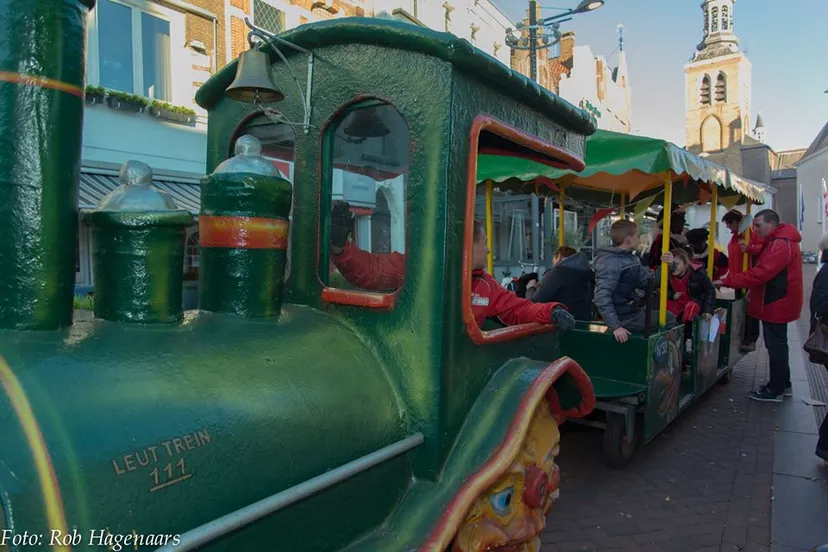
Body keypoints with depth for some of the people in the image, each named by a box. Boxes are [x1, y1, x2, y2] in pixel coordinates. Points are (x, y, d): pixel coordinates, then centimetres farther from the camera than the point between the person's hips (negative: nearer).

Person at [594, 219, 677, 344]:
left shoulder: (631, 258, 10)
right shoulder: (610, 262, -22)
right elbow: (602, 297, -30)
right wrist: (615, 326, -34)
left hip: (633, 311, 10)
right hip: (623, 317, -10)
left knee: (669, 317, 22)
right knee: (666, 320, 0)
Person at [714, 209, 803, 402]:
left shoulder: (780, 245, -21)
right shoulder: (777, 242, 15)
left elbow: (760, 274, -28)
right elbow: (765, 271, 18)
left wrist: (727, 281, -25)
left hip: (776, 304, -11)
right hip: (777, 302, 11)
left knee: (776, 346, -2)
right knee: (777, 345, 18)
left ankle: (776, 390, 8)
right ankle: (782, 384, 30)